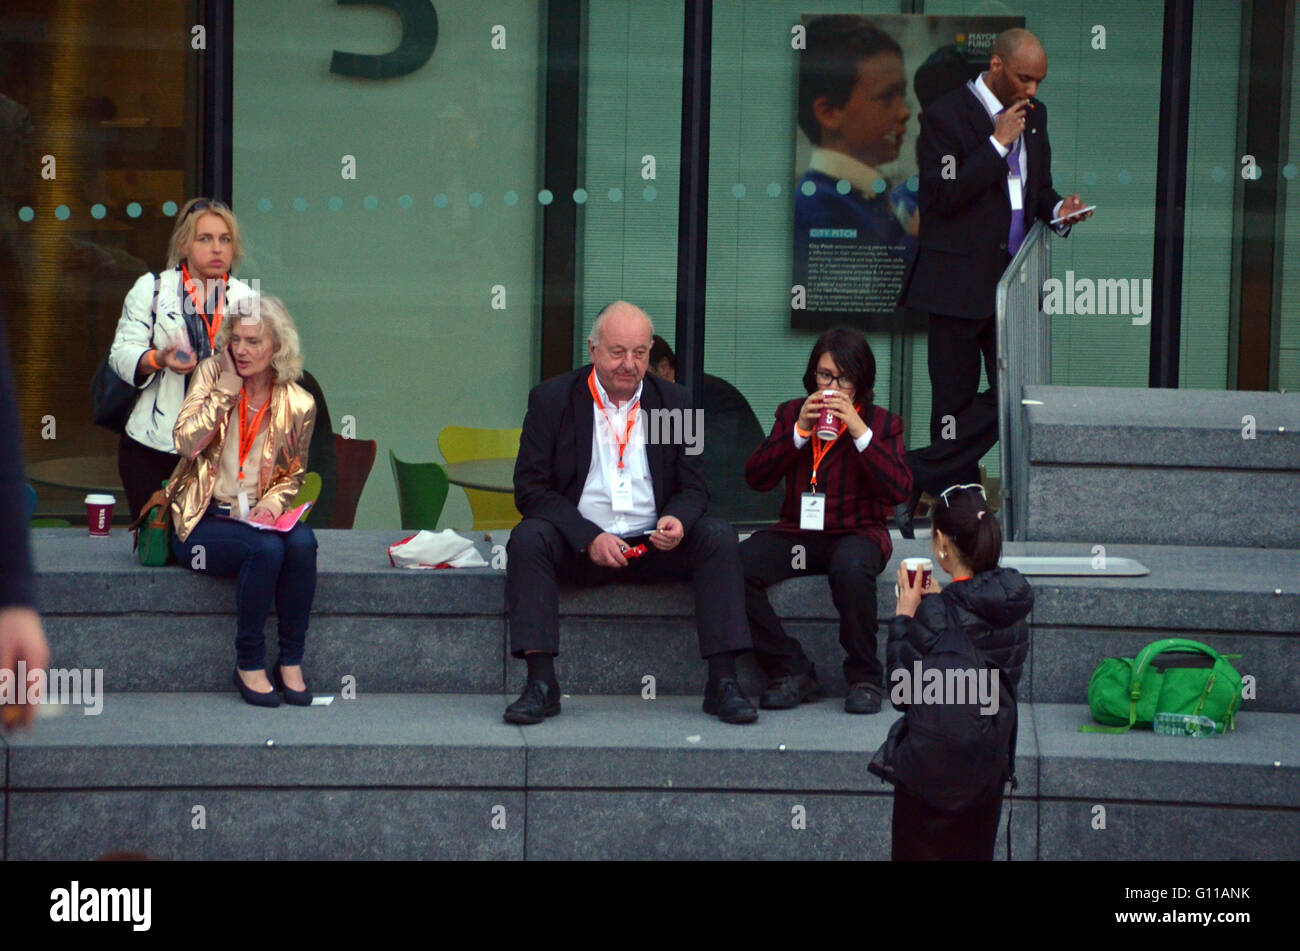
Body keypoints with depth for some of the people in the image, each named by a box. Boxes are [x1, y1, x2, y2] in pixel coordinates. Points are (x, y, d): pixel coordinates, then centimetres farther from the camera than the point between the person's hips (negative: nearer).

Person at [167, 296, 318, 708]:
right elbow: (187, 441, -13)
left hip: (257, 518, 2)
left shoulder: (298, 405, 3)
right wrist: (227, 387, -13)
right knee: (266, 548, -32)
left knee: (302, 542, -31)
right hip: (203, 520, -2)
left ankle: (291, 662, -19)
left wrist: (274, 502, -9)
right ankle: (248, 665, -18)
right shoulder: (212, 374, 1)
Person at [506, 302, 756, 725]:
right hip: (578, 545, -2)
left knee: (719, 535, -22)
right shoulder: (551, 399, 0)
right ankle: (541, 683, -33)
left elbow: (693, 488, 9)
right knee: (528, 537, -31)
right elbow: (530, 488, -5)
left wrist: (677, 521, -17)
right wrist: (589, 538, -19)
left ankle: (723, 682, -24)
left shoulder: (674, 400, 8)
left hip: (653, 545, 2)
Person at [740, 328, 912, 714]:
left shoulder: (882, 423, 5)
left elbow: (898, 489, -10)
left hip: (858, 533, -3)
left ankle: (865, 679, -20)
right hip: (798, 533, 3)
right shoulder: (791, 414, 12)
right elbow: (756, 477, 1)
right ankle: (791, 671, -13)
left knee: (851, 567, -40)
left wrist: (860, 432, -16)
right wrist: (799, 431, -11)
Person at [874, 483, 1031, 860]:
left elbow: (904, 693, -18)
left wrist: (904, 617, -11)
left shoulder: (937, 615, -22)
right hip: (990, 762, 6)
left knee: (919, 854, 6)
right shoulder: (1012, 606, -1)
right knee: (973, 853, 17)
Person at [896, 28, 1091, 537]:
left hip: (1014, 281, 7)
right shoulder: (944, 117, -9)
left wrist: (1059, 208, 1)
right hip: (960, 284, -7)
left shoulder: (1034, 115, 13)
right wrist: (998, 143, -17)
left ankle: (913, 478, 5)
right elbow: (943, 198, -17)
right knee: (956, 405, -1)